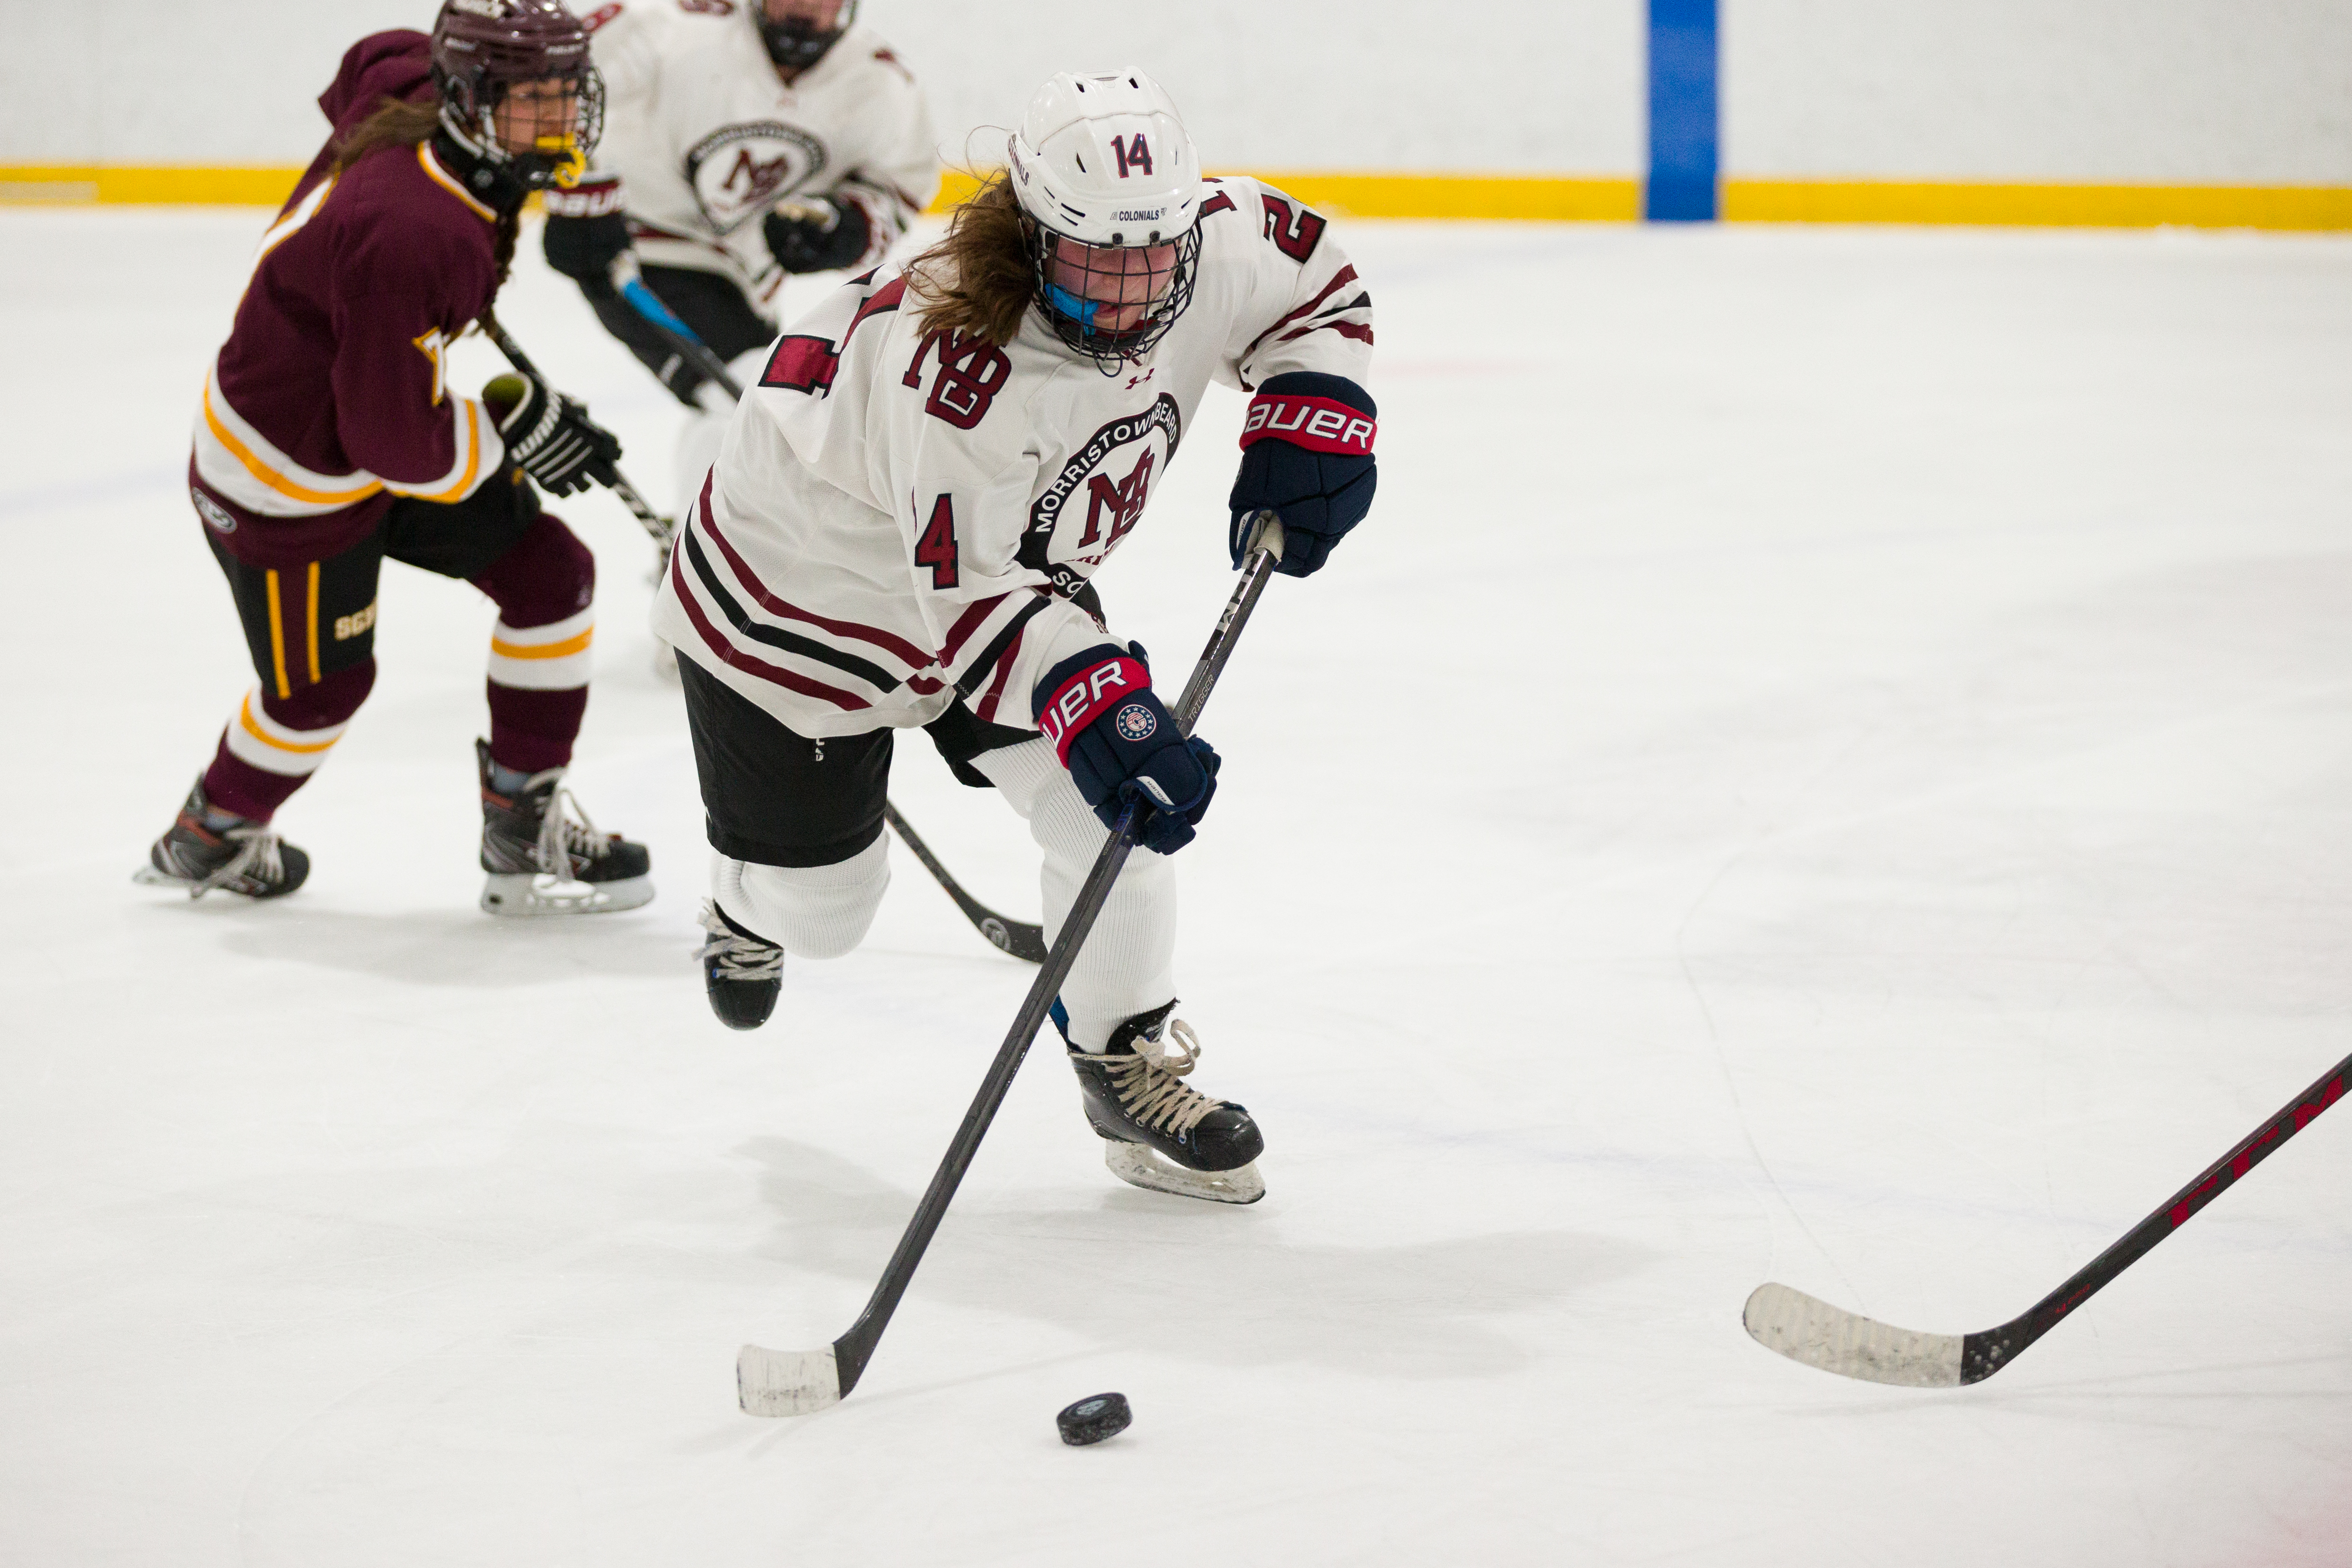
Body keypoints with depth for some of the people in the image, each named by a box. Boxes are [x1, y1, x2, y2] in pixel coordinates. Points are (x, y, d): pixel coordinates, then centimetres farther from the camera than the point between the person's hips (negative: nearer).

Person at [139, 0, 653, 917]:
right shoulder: (411, 236, -39)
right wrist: (513, 432, -16)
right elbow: (400, 443, -32)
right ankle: (207, 841, 43)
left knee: (552, 576, 3)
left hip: (382, 424, 9)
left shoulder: (408, 86, -12)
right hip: (283, 474, -9)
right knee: (320, 686, 12)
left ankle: (525, 838, 13)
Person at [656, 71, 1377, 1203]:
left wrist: (1308, 429, -12)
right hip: (800, 589, -6)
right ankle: (752, 901, 49)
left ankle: (1129, 1065, 12)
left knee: (1117, 808, -10)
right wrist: (1095, 706, -47)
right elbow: (973, 592, -36)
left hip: (1012, 574, 6)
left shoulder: (1216, 248, -21)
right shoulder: (953, 359, -41)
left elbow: (1316, 281, 2)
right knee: (819, 905, 10)